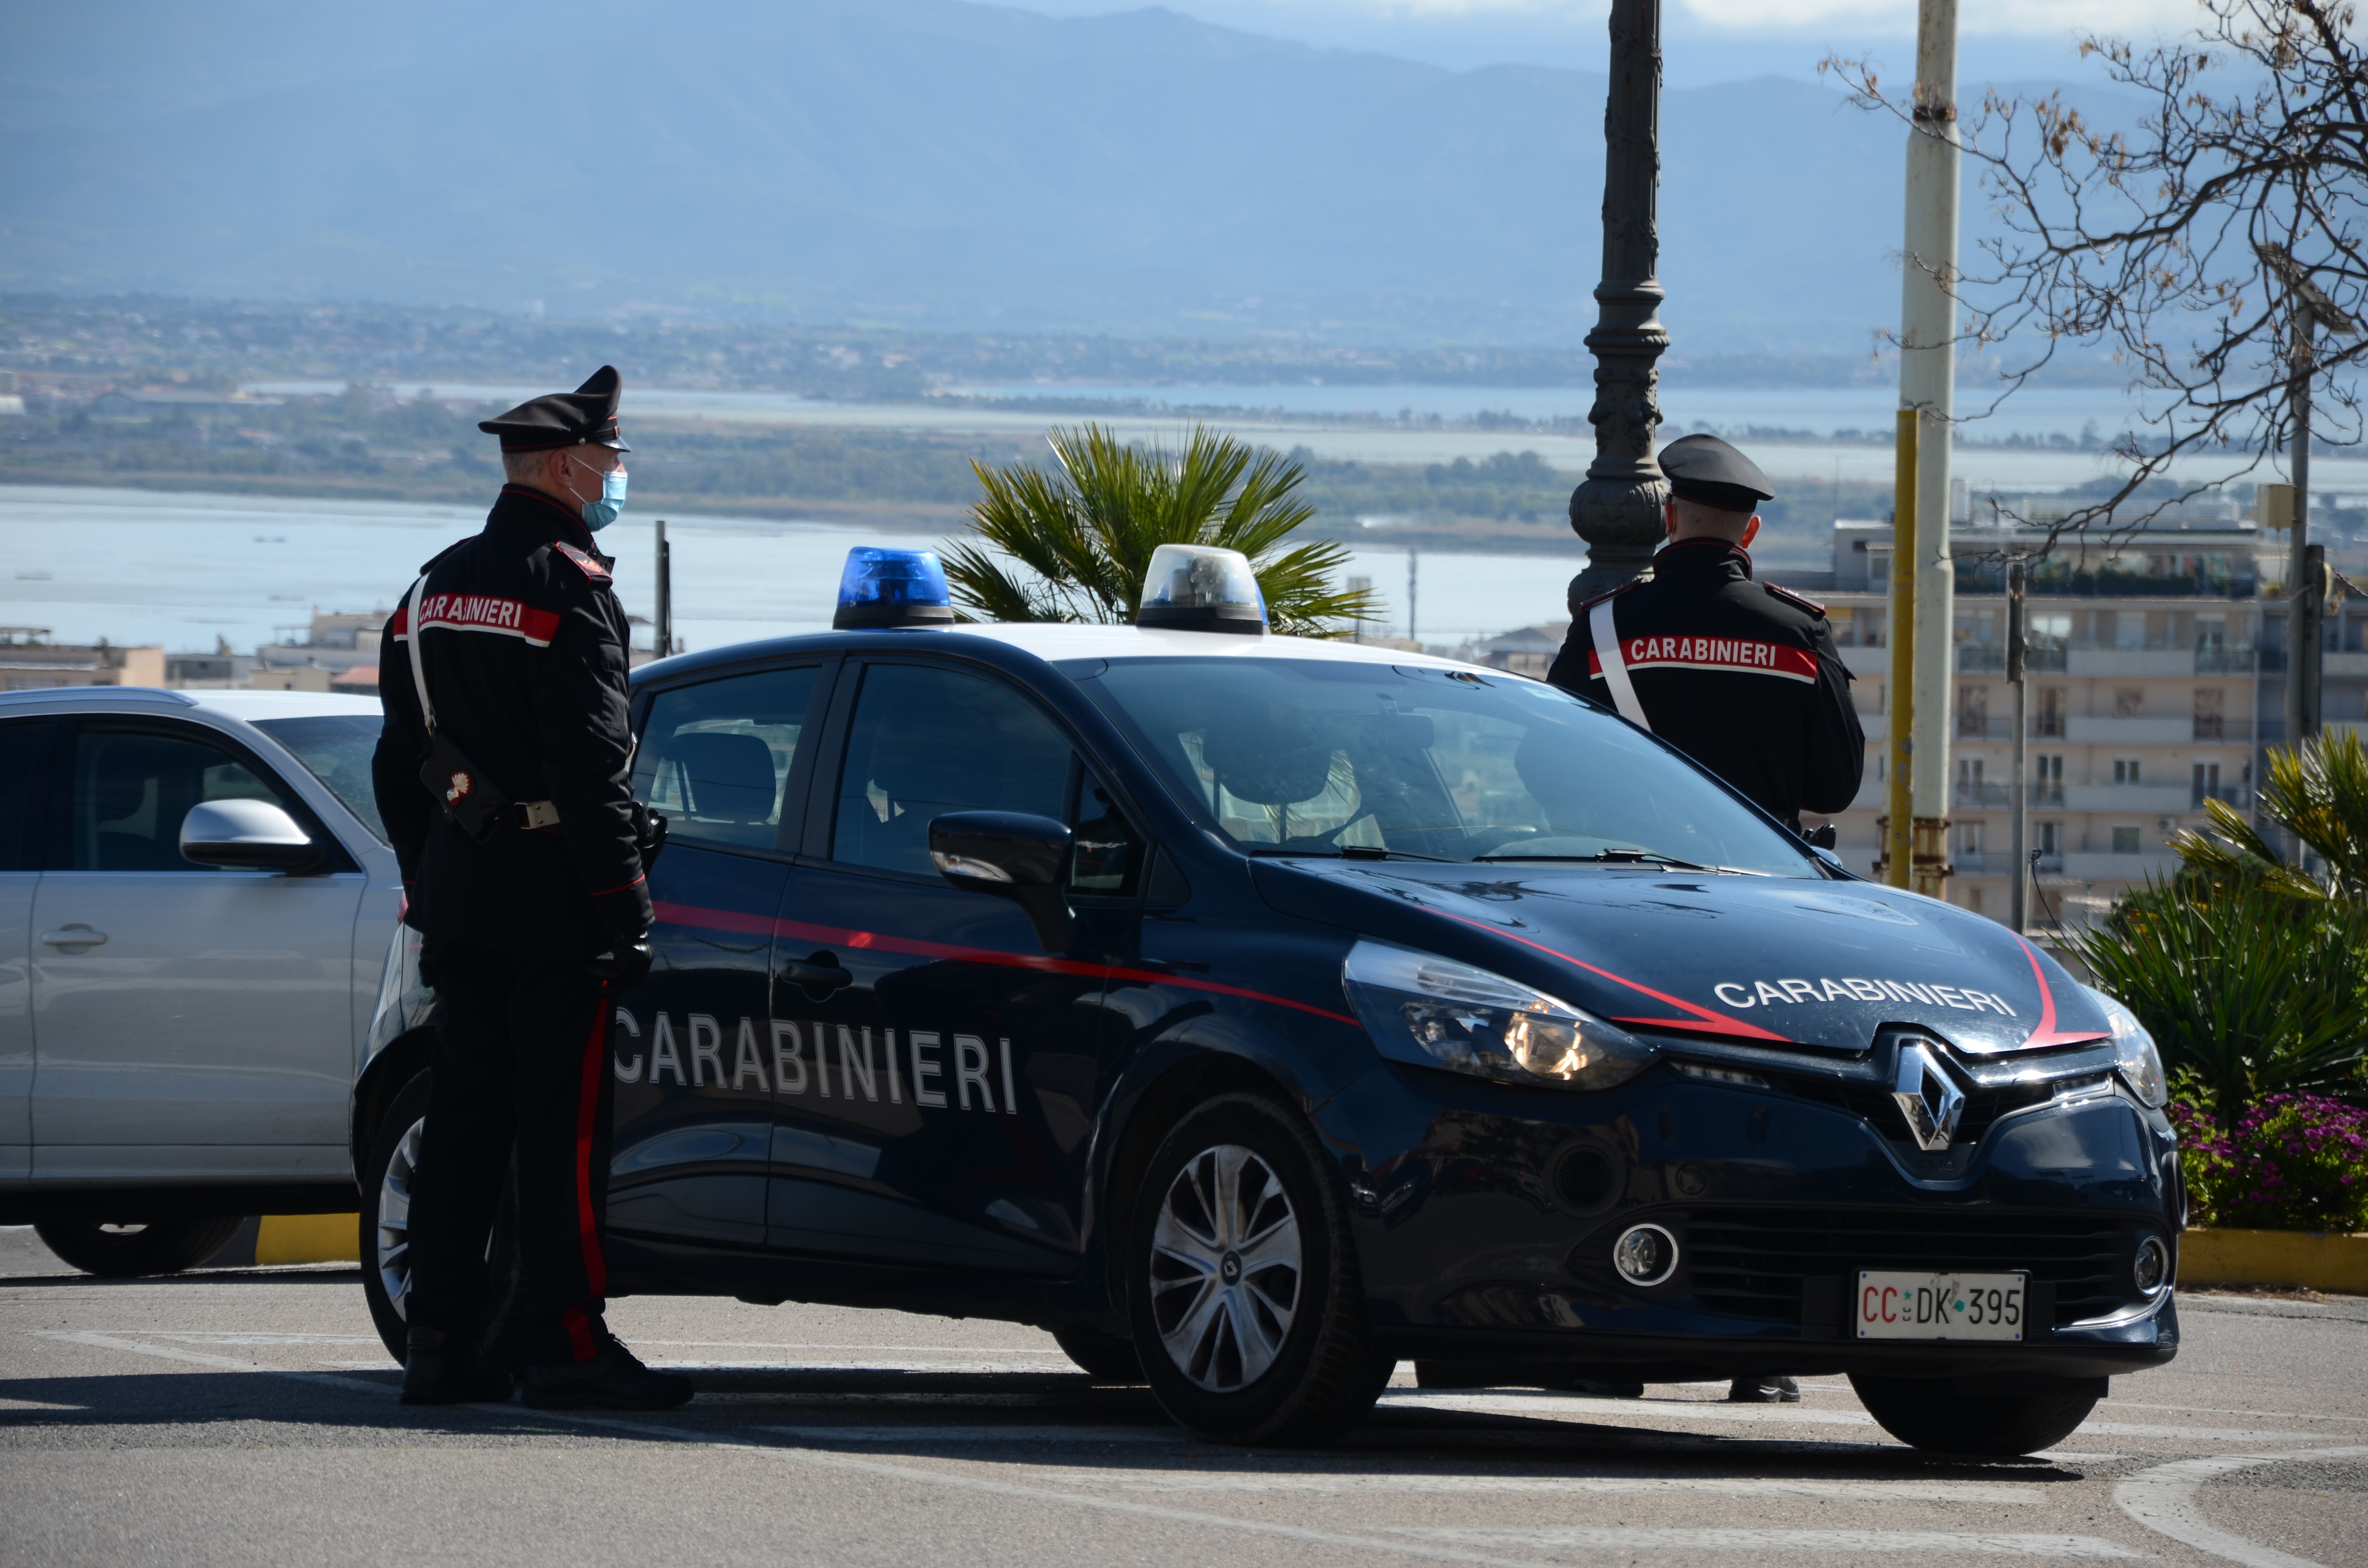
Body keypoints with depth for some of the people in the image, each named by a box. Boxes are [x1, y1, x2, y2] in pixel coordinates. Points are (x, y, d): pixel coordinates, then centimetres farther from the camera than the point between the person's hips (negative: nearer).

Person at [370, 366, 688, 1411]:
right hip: (551, 892, -8)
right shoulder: (567, 587, -12)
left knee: (463, 1117, 10)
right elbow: (591, 764, -17)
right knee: (563, 1125, -6)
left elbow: (400, 759, 18)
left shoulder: (436, 588, 15)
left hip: (457, 890, 8)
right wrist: (625, 909, -17)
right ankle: (562, 1344, -7)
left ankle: (441, 1341, 10)